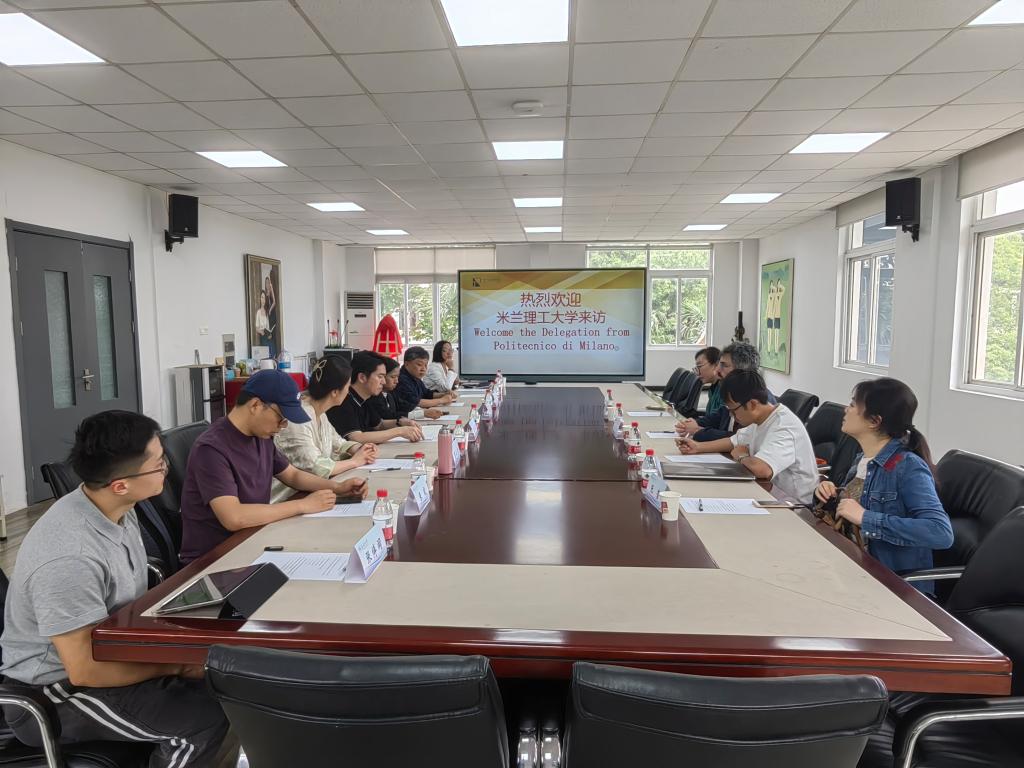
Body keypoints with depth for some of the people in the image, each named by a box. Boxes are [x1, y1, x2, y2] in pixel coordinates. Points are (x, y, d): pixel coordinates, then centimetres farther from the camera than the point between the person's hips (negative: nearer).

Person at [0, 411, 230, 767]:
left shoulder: (117, 510, -5)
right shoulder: (70, 558, -33)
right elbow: (84, 671, -28)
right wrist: (177, 666, -19)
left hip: (104, 648, 8)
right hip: (56, 690, -8)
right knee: (209, 718, -23)